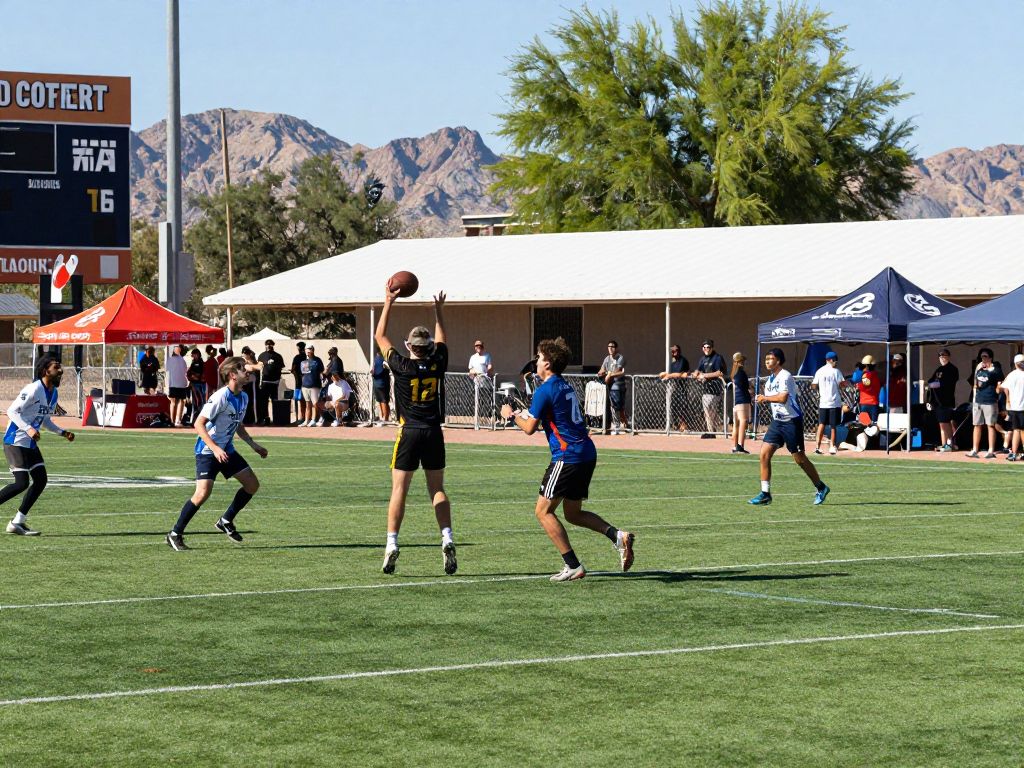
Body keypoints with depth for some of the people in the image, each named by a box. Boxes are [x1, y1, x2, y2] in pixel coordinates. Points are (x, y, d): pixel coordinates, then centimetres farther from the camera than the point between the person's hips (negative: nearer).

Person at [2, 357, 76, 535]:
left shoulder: (53, 393, 11)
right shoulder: (34, 389, -18)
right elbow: (12, 411, -20)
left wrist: (63, 433, 9)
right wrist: (28, 429, -31)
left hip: (30, 443, 9)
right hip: (15, 441, -9)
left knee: (40, 480, 5)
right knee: (22, 483, -17)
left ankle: (17, 522, 10)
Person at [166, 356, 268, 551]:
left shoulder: (243, 397, 6)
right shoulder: (221, 397, -21)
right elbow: (199, 424, -23)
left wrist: (253, 445, 16)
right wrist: (215, 449, -30)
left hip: (226, 449, 9)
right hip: (207, 451, -9)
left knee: (252, 484, 6)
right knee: (203, 492, -20)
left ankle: (226, 521, 21)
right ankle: (175, 535, -7)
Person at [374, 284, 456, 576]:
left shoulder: (402, 367, -6)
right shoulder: (438, 365, 0)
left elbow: (380, 336, 7)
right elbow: (441, 339, 22)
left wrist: (388, 303, 13)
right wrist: (439, 311, 33)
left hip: (409, 432, -2)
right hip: (434, 433, 2)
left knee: (399, 489, -2)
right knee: (437, 489, 9)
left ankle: (392, 545, -8)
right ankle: (447, 539, -7)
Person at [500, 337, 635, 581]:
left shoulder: (544, 391, -10)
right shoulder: (566, 387, 17)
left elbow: (530, 428, -8)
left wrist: (512, 415, 10)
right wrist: (524, 413, 27)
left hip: (567, 457, -9)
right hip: (587, 454, 9)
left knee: (543, 511, 1)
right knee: (573, 513, 19)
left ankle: (573, 566, -4)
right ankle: (617, 536, -2)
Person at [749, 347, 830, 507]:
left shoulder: (785, 376, -16)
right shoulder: (770, 379, 13)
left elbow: (783, 398, -29)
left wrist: (765, 398, -17)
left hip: (792, 421, -8)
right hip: (777, 422, 8)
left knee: (799, 458, -1)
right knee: (764, 453, -5)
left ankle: (821, 488, 17)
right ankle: (765, 494, -2)